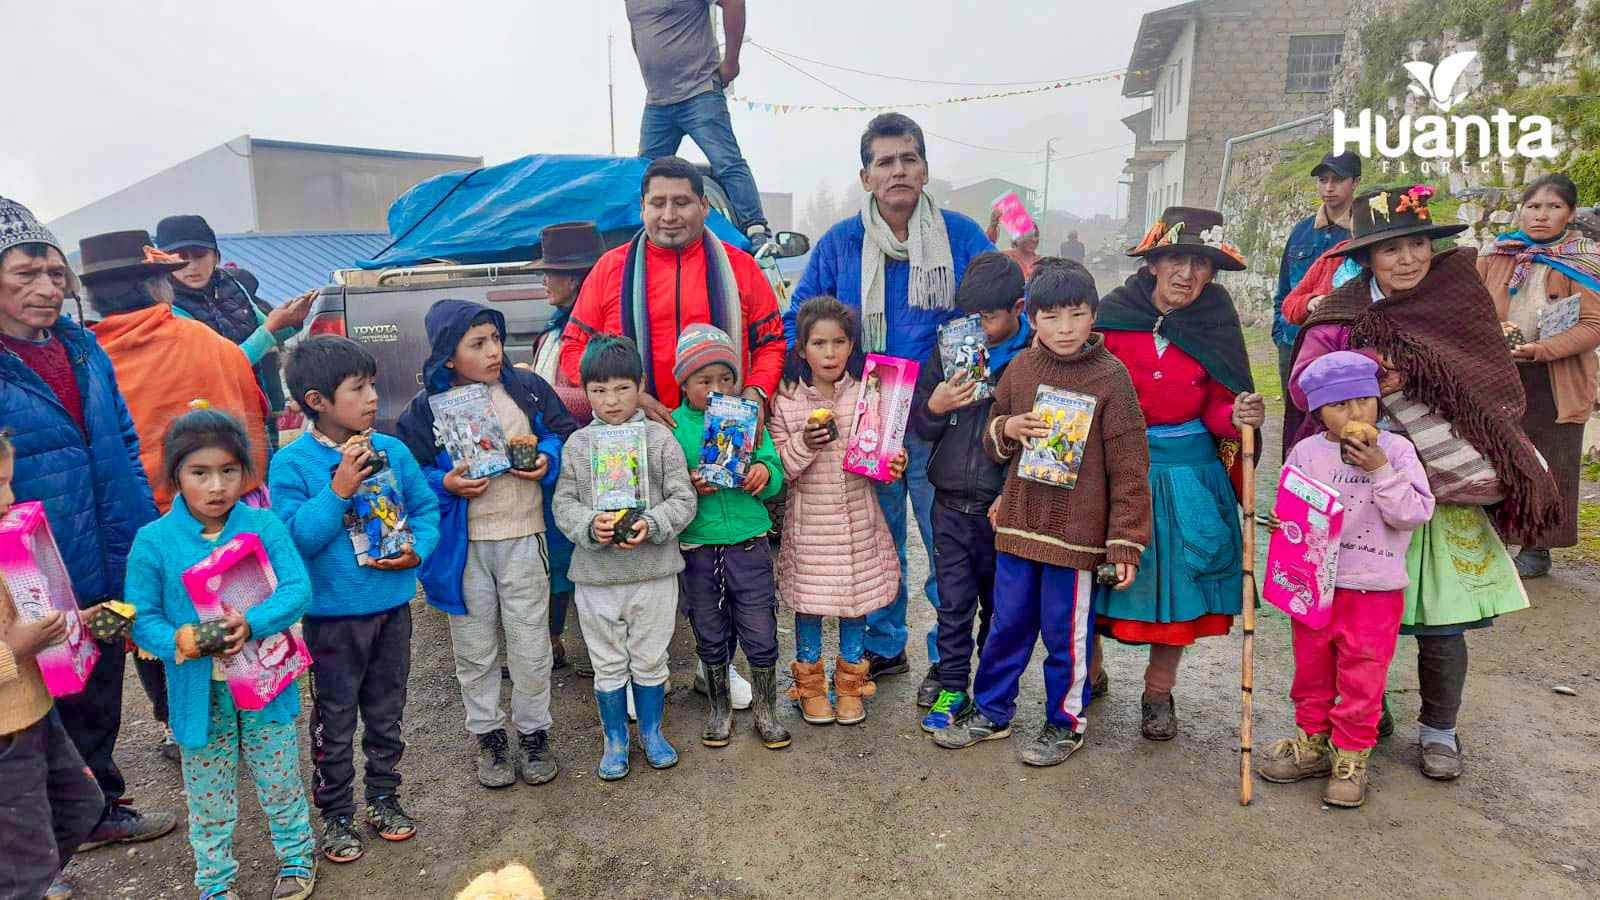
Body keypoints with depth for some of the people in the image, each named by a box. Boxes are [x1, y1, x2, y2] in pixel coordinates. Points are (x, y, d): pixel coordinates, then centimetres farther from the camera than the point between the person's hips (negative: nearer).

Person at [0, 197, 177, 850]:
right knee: (70, 708, 12)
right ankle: (92, 813, 32)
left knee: (101, 699, 22)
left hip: (114, 571, 6)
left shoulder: (82, 347, 4)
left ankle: (100, 809, 41)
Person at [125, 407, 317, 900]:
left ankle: (296, 855, 39)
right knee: (208, 799, 17)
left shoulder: (265, 526, -9)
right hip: (198, 692, 0)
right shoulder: (153, 541, -9)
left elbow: (298, 590, -15)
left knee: (280, 783, 16)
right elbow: (141, 616, -6)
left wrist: (251, 623, -30)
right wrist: (176, 640, -25)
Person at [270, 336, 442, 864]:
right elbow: (294, 537, -18)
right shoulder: (292, 463, -13)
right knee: (335, 719, 11)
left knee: (386, 711, 18)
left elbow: (426, 509, 5)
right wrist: (338, 489, -26)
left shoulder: (392, 451, -2)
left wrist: (417, 550, -12)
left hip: (393, 605, 4)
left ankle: (384, 796, 37)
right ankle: (336, 814, 29)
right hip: (332, 615, -3)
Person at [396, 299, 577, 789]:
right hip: (463, 545, 0)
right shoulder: (427, 406, -4)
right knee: (475, 651, 13)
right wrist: (445, 485, -16)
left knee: (530, 646, 9)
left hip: (524, 537, 0)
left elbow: (565, 433, 6)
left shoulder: (525, 387, -2)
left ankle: (533, 732, 29)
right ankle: (488, 735, 31)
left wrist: (547, 460, -13)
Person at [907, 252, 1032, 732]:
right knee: (954, 603, 10)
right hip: (951, 503, 3)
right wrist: (934, 407, -14)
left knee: (999, 605, 13)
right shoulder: (949, 349, 3)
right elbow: (918, 425, 9)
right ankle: (952, 687, 23)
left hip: (1003, 507, -2)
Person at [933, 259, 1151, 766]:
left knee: (1066, 633, 9)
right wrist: (1009, 429, -9)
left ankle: (1065, 721, 30)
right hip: (1018, 525, 4)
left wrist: (1126, 544, -10)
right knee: (1008, 624, 16)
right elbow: (992, 442, 15)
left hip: (1078, 532, -4)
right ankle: (990, 712, 33)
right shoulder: (1021, 368, 4)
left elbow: (1129, 468, -8)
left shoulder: (1111, 377, -9)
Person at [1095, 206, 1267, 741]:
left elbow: (1218, 406, 2)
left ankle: (1159, 692, 27)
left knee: (1174, 579, 7)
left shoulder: (1217, 326, -1)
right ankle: (1088, 672, 30)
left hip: (1186, 472, 1)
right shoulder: (1112, 316, -7)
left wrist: (1239, 419, -19)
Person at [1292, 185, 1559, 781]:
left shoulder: (1461, 298, 2)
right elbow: (1303, 385, -11)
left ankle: (1439, 731, 26)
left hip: (1445, 491, 1)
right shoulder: (1343, 314, -4)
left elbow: (1498, 391, 4)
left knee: (1441, 620, 4)